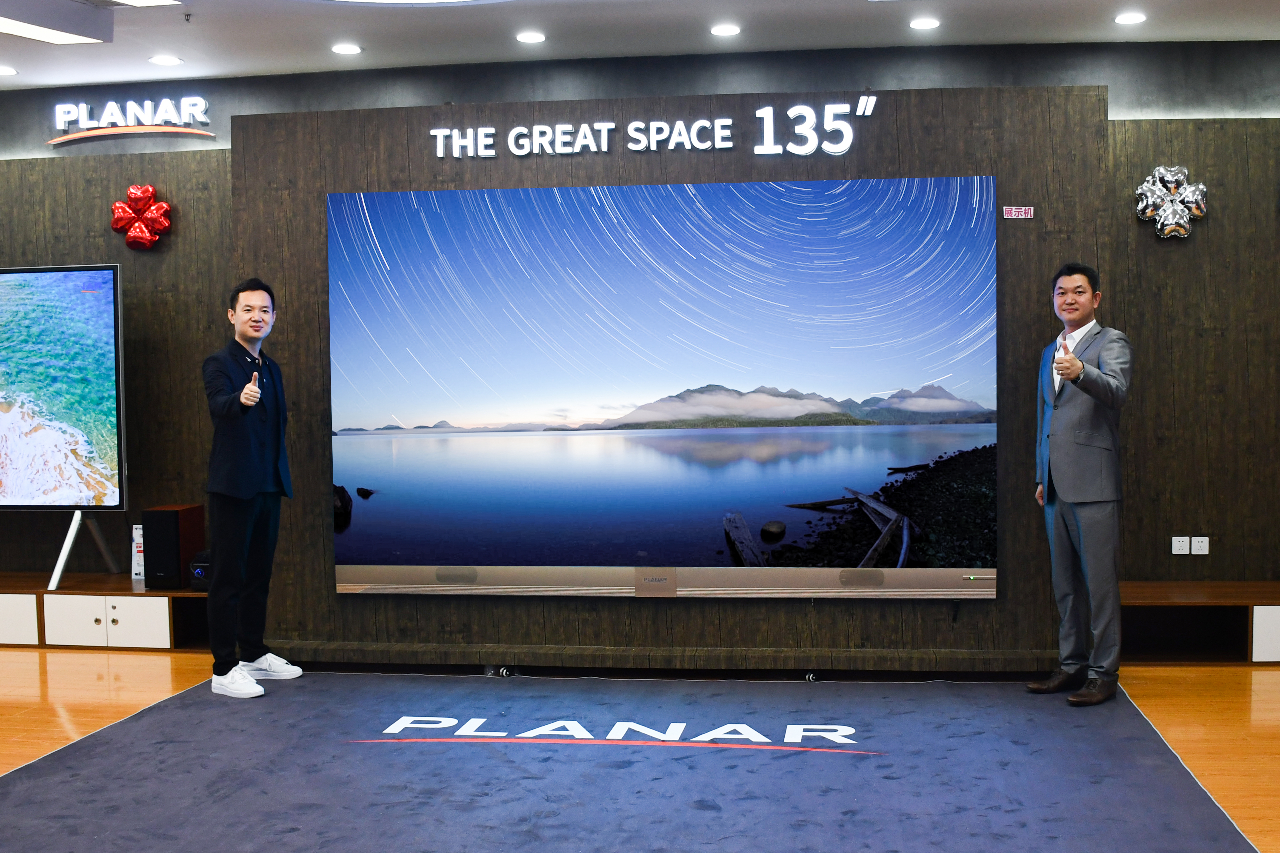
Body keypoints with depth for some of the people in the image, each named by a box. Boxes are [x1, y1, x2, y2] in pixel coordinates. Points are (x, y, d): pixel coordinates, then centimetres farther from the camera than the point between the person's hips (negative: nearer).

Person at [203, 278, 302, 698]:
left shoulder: (270, 369, 14)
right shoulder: (219, 363, -8)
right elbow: (219, 405, -29)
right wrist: (241, 399, -52)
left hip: (268, 488, 8)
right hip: (233, 487, -7)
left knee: (258, 574, 15)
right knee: (227, 579, -4)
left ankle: (254, 654, 26)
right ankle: (224, 670, 0)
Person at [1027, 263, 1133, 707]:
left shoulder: (1111, 342, -2)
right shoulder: (1050, 352, 21)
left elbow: (1116, 390, -23)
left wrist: (1080, 372, -42)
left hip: (1094, 483, -7)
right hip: (1057, 483, 7)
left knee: (1100, 580, -5)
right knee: (1065, 582, 12)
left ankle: (1104, 673, 2)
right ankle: (1072, 665, 20)